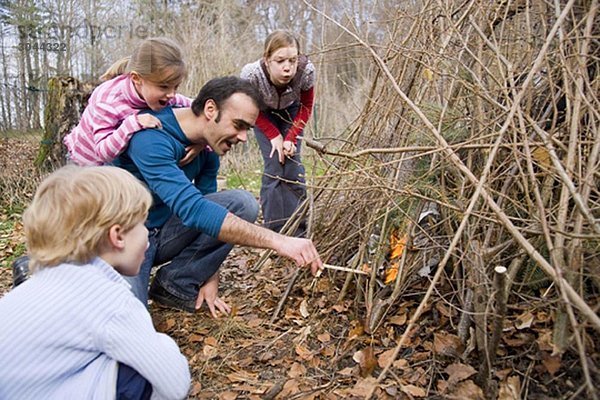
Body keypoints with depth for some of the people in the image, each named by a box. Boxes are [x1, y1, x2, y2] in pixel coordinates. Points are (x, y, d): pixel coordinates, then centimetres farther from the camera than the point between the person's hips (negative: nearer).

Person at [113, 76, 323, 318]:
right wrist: (277, 241, -45)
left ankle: (175, 283, -4)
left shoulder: (208, 149, -3)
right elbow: (192, 209, -40)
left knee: (243, 204, -13)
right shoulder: (151, 137, -28)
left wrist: (209, 278, 4)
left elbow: (207, 206, 8)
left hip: (165, 232, 7)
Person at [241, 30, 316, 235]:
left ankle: (298, 232, 4)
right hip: (263, 114, -1)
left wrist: (291, 138, -20)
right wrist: (274, 136, -19)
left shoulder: (306, 70, -34)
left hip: (291, 111, 1)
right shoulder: (251, 74, -37)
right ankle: (274, 231, -2)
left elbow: (306, 107, -12)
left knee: (293, 167, -8)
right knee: (274, 167, -13)